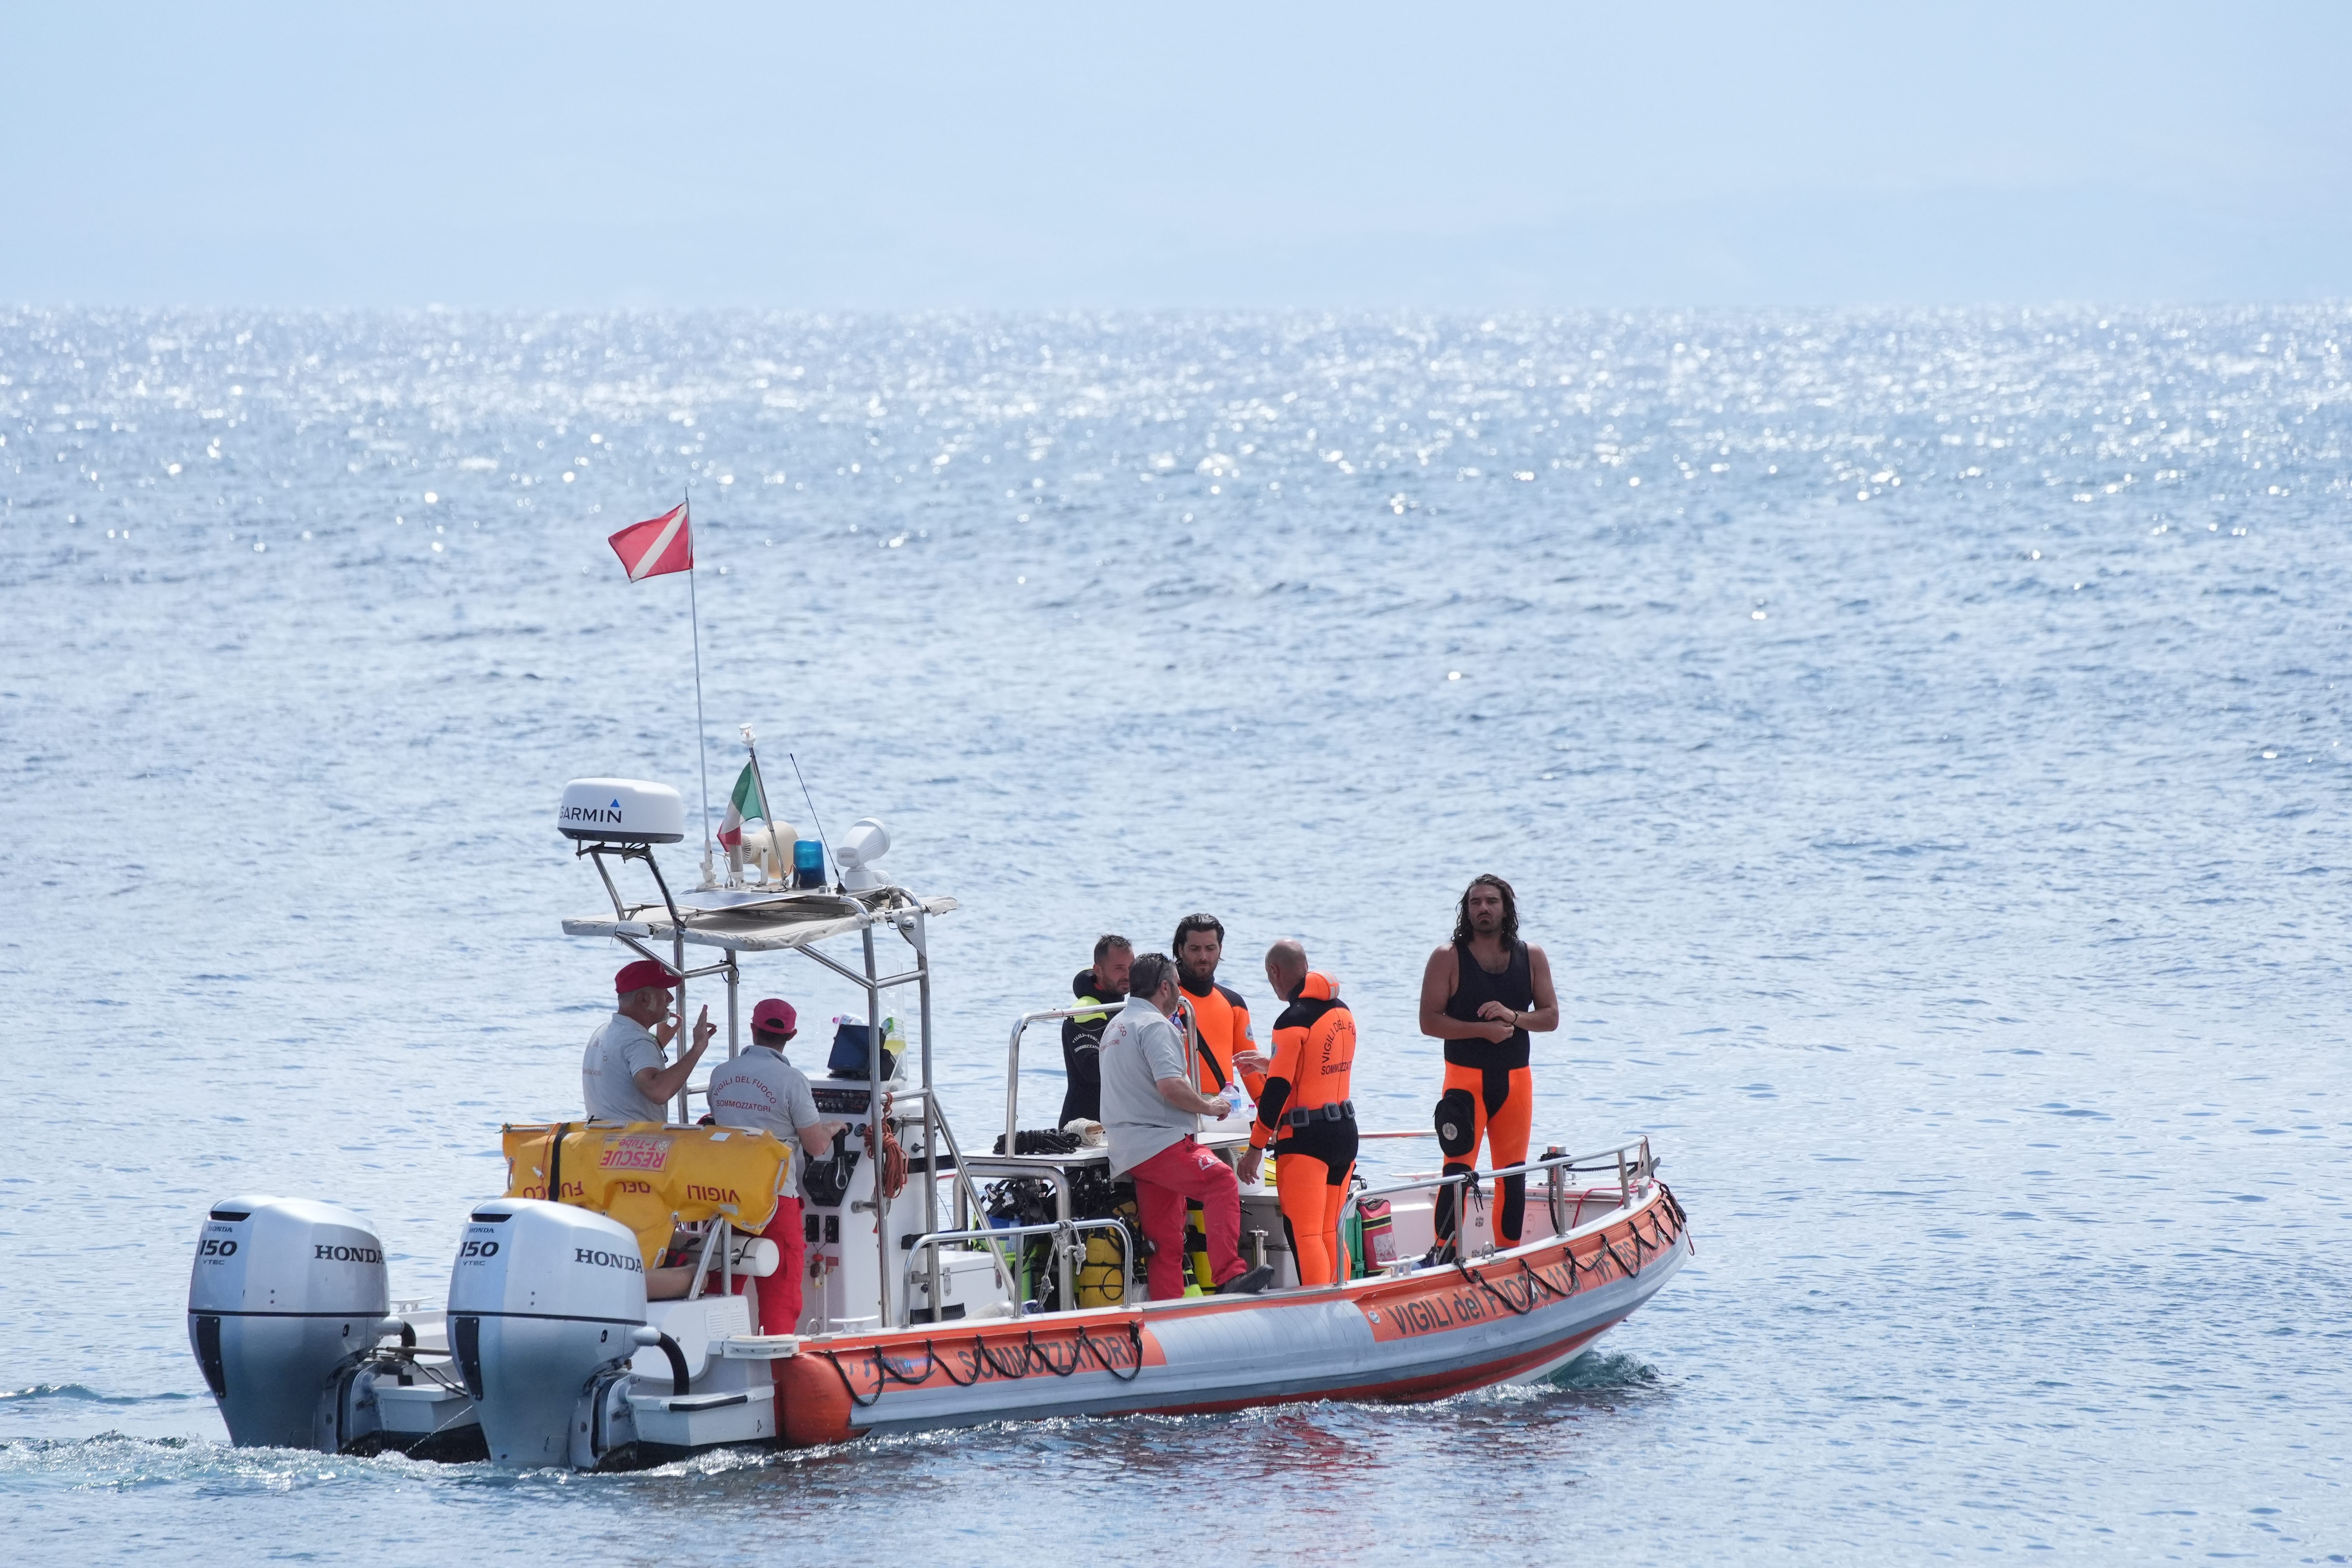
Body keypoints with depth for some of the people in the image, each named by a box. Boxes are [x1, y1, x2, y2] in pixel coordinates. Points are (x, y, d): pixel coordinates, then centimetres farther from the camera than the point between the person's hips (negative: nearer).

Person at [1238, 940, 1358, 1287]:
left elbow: (1277, 1090, -17)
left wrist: (1256, 1147, -11)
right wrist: (1270, 1064, 33)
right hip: (1345, 1130, 8)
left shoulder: (1294, 1020, -15)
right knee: (1331, 1232, 15)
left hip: (1306, 1140, -8)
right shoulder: (1342, 1012, 9)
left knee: (1305, 1235, -7)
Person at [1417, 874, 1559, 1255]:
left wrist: (1513, 1017, -16)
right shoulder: (1448, 959, -4)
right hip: (1465, 1078, -4)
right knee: (1458, 1170, -13)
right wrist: (1482, 1029, -20)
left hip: (1515, 1080, 4)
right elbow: (1429, 1021, -9)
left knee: (1513, 1174, 8)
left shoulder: (1532, 959, 6)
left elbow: (1551, 1018, 4)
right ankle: (1445, 1252, -11)